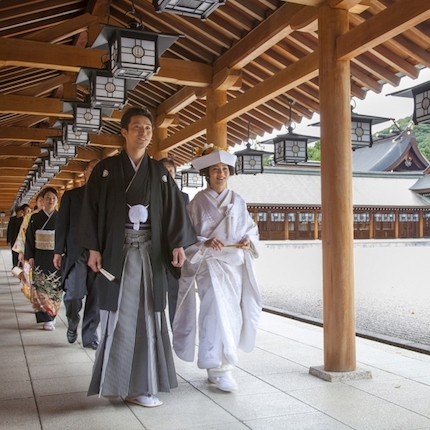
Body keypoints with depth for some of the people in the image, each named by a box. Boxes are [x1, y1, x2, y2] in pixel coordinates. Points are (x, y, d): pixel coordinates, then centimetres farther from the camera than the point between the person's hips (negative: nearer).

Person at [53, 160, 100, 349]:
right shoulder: (71, 195, 9)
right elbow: (62, 224, 7)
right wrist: (58, 251, 2)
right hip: (76, 253, -1)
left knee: (96, 297, 2)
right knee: (73, 295, -6)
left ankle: (89, 336, 16)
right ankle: (72, 324, 23)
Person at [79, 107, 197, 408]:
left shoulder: (159, 171, 11)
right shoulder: (106, 169, 5)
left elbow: (174, 208, 4)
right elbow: (92, 209, 1)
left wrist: (179, 244, -8)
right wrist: (93, 248, -7)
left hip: (150, 251, 2)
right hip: (116, 250, -2)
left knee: (147, 314, 1)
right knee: (120, 314, -2)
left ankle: (139, 383, 10)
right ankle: (127, 382, 6)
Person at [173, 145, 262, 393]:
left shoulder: (238, 202, 9)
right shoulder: (198, 202, -3)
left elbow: (252, 228, 14)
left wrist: (249, 241, -7)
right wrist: (205, 243, -20)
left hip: (237, 265, 5)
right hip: (210, 263, -4)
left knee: (233, 313, 8)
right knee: (217, 312, -13)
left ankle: (218, 363, 25)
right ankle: (219, 368, -2)